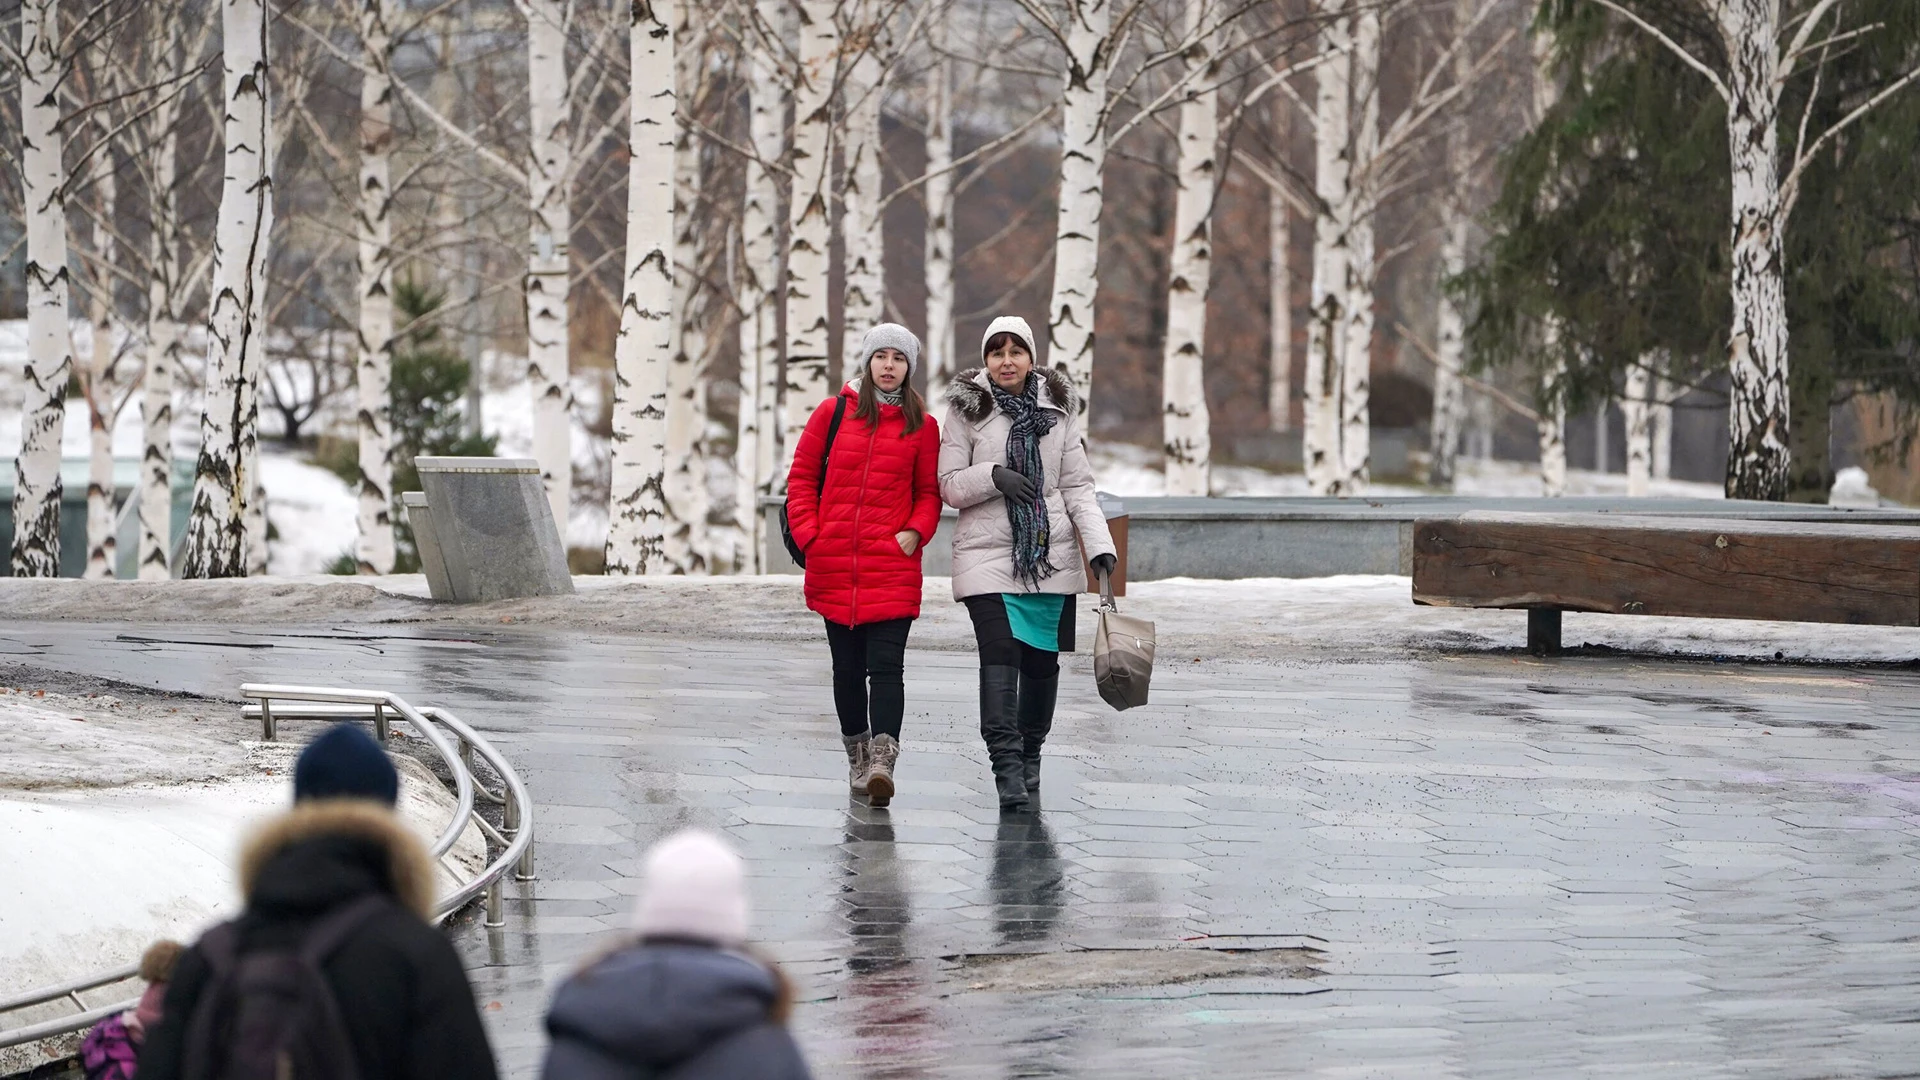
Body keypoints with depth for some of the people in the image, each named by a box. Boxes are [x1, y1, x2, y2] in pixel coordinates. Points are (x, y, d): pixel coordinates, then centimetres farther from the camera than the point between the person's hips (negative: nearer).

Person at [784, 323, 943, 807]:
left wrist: (915, 531, -7)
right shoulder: (833, 413, 6)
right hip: (834, 566, 2)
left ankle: (883, 761, -23)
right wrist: (808, 535, 0)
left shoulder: (921, 425, 6)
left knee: (886, 665, -13)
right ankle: (857, 754, 24)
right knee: (848, 666, 10)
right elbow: (802, 477, 10)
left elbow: (929, 491, 10)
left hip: (893, 567, -2)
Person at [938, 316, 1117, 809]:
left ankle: (1030, 754, 26)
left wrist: (1100, 544, -5)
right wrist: (992, 476, -20)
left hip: (1051, 557, 3)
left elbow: (1078, 486, 7)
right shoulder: (967, 409, 1)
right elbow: (950, 486, 0)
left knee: (1042, 658, 7)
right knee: (999, 655, -16)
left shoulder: (1057, 410, 8)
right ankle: (1006, 764, -23)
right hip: (988, 555, -3)